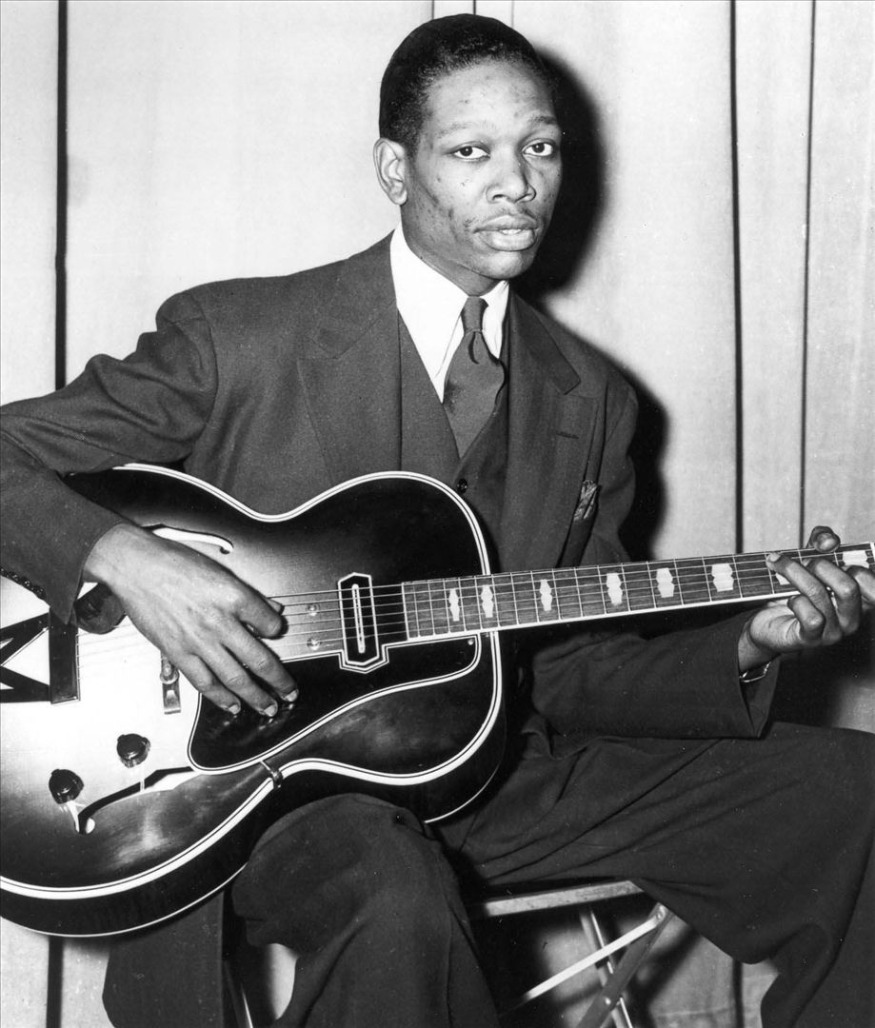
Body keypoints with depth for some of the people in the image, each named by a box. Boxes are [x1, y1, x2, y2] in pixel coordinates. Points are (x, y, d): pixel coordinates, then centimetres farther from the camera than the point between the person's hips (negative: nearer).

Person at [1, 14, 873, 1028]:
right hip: (265, 773, -5)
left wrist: (748, 650, -4)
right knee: (395, 902, -40)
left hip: (499, 766, 6)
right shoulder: (234, 337, -6)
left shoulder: (589, 401, 10)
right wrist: (125, 556, -25)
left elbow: (567, 668, 11)